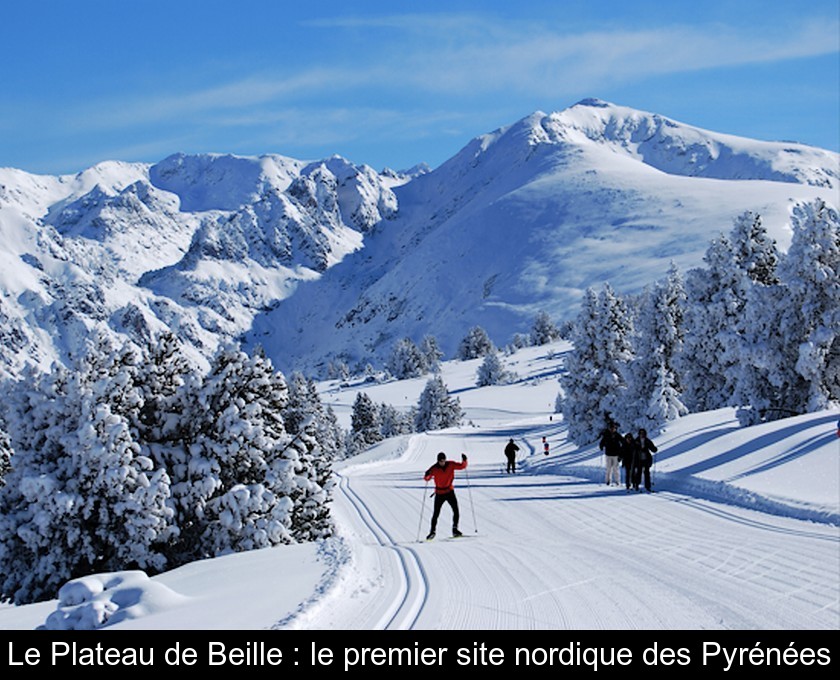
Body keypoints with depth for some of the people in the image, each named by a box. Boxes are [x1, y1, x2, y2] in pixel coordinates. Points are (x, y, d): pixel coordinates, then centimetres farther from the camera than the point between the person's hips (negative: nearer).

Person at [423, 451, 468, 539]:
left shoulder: (450, 465, -7)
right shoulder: (434, 468, -12)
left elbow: (462, 466, -1)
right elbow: (427, 478, -12)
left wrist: (464, 460, -20)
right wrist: (427, 475, -35)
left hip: (450, 491, 2)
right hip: (439, 493, -2)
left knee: (456, 511, -7)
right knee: (436, 513, -2)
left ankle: (455, 529, 4)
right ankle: (432, 532, 9)